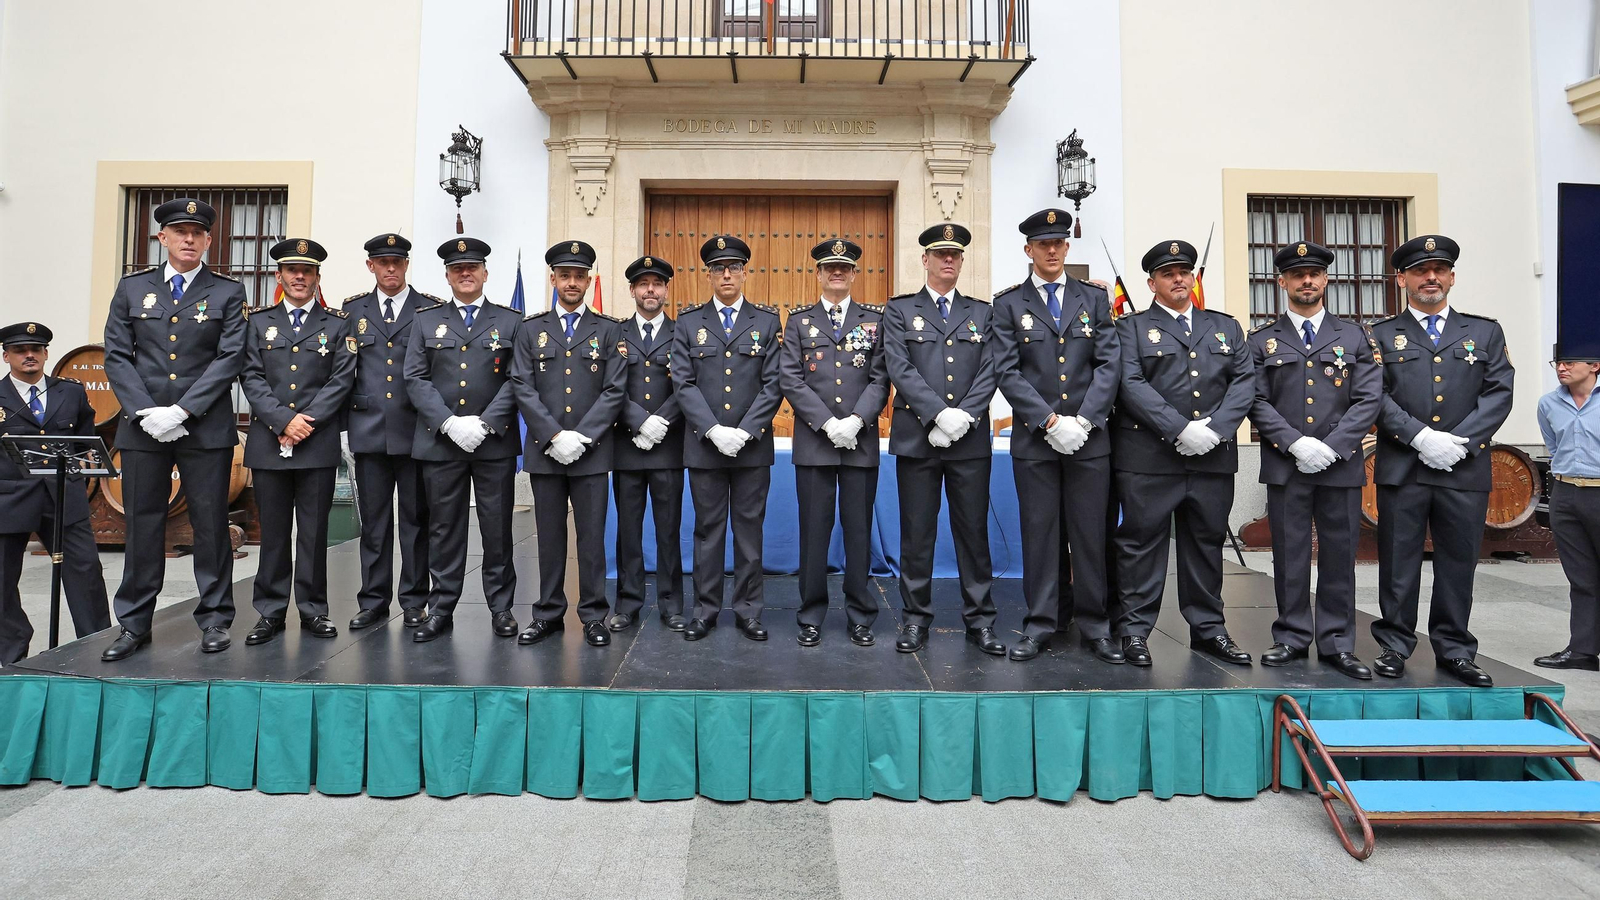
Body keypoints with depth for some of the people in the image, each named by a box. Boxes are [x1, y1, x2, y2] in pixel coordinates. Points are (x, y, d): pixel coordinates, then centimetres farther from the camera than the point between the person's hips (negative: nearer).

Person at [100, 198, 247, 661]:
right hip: (142, 428, 2)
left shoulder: (228, 292, 5)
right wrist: (146, 412, -8)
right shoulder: (132, 289, 12)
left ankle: (214, 619, 12)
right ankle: (134, 624, 16)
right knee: (142, 525, 7)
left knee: (211, 524, 2)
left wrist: (180, 411, -12)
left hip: (206, 428, -2)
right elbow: (116, 356, 6)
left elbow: (230, 357, -5)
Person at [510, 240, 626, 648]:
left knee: (592, 535, 3)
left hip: (592, 452, -1)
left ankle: (594, 616, 13)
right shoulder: (531, 329, 9)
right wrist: (554, 437, -12)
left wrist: (580, 437, -12)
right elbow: (523, 388, 0)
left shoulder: (608, 330, 6)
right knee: (550, 535, 9)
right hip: (543, 451, 1)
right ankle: (549, 614, 20)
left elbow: (614, 391, -3)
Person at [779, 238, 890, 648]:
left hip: (862, 442, 0)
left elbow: (881, 379, 1)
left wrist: (855, 421, -13)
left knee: (859, 530, 6)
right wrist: (828, 424, -12)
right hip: (813, 442, 0)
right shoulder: (799, 320, 8)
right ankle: (811, 616, 15)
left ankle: (861, 616, 17)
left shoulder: (875, 318, 9)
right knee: (814, 530, 4)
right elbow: (791, 380, -1)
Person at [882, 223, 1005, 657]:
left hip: (971, 440, 2)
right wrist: (939, 414, -16)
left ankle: (979, 620, 16)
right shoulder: (900, 310, 7)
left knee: (974, 531, 6)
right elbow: (900, 369, -6)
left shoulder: (982, 313, 13)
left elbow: (990, 372, 3)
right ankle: (916, 619, 15)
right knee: (917, 533, 4)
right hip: (916, 438, -1)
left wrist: (963, 416, -12)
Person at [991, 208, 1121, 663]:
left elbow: (1110, 363, 3)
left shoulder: (1094, 298, 11)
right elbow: (1008, 371, -3)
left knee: (1090, 533, 5)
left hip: (1089, 437, 1)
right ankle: (1041, 624, 14)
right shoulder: (1008, 303, 5)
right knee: (1040, 533, 4)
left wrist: (1082, 421, -10)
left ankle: (1094, 625, 16)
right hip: (1034, 438, -1)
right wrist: (1050, 421, -12)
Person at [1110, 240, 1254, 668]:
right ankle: (1134, 629, 7)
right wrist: (1180, 429, -16)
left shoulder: (1226, 327, 18)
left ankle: (1208, 628, 22)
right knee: (1142, 541, -1)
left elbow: (1244, 381, 7)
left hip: (1213, 456, 4)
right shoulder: (1132, 327, 6)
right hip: (1149, 456, -4)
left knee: (1207, 543, 11)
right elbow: (1131, 384, -8)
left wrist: (1216, 428, -9)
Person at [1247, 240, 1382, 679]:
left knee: (1339, 554, 5)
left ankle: (1336, 643, 15)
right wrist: (1296, 443, -13)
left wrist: (1331, 447, -11)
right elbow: (1257, 402, 0)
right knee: (1289, 553, 4)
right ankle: (1292, 637, 15)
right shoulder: (1262, 340, 8)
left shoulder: (1353, 336, 10)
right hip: (1285, 466, -1)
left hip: (1341, 465, 1)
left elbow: (1369, 399, 2)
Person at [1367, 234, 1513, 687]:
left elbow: (1498, 394, 4)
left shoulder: (1485, 332, 13)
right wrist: (1421, 437, -14)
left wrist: (1459, 442, -10)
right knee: (1398, 561, 3)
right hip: (1401, 470, -2)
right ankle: (1395, 645, 14)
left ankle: (1455, 650, 19)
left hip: (1466, 470, 2)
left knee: (1458, 561, 7)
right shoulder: (1381, 336, 7)